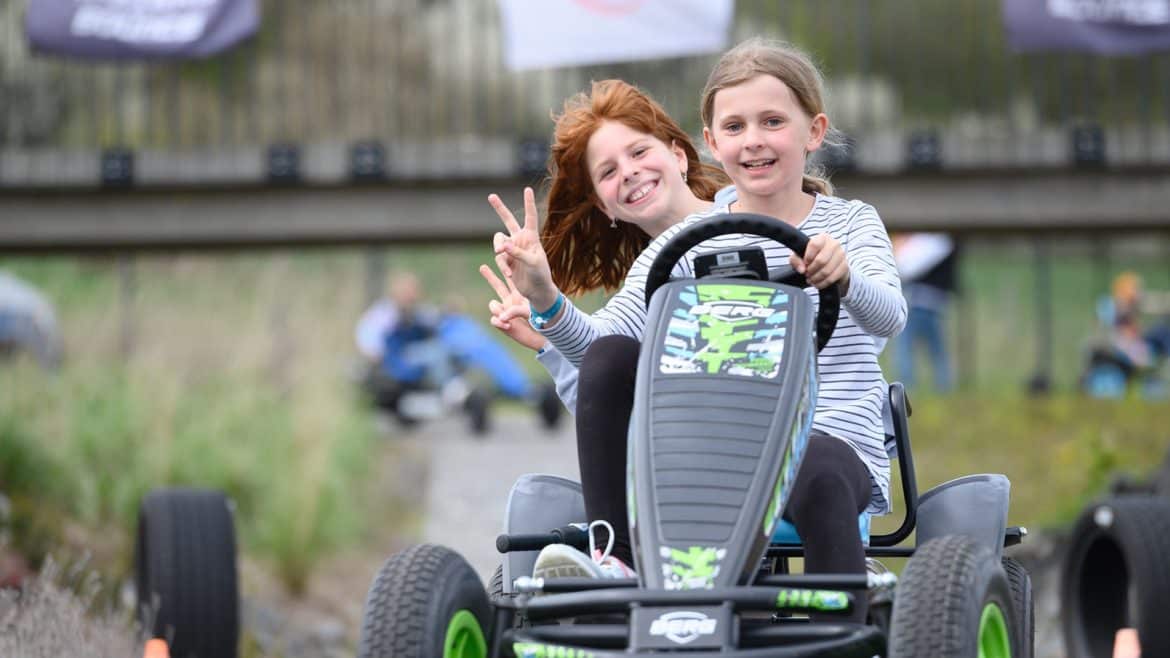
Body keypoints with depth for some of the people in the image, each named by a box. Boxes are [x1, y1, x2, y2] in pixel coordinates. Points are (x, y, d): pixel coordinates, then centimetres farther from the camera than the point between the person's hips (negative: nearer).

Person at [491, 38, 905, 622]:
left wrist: (842, 276, -37)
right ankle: (615, 559, -19)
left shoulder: (849, 223, 6)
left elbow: (888, 316, -15)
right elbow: (598, 341, 0)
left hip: (839, 445, -3)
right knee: (611, 356, -17)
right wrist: (545, 298, -20)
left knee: (818, 474, -39)